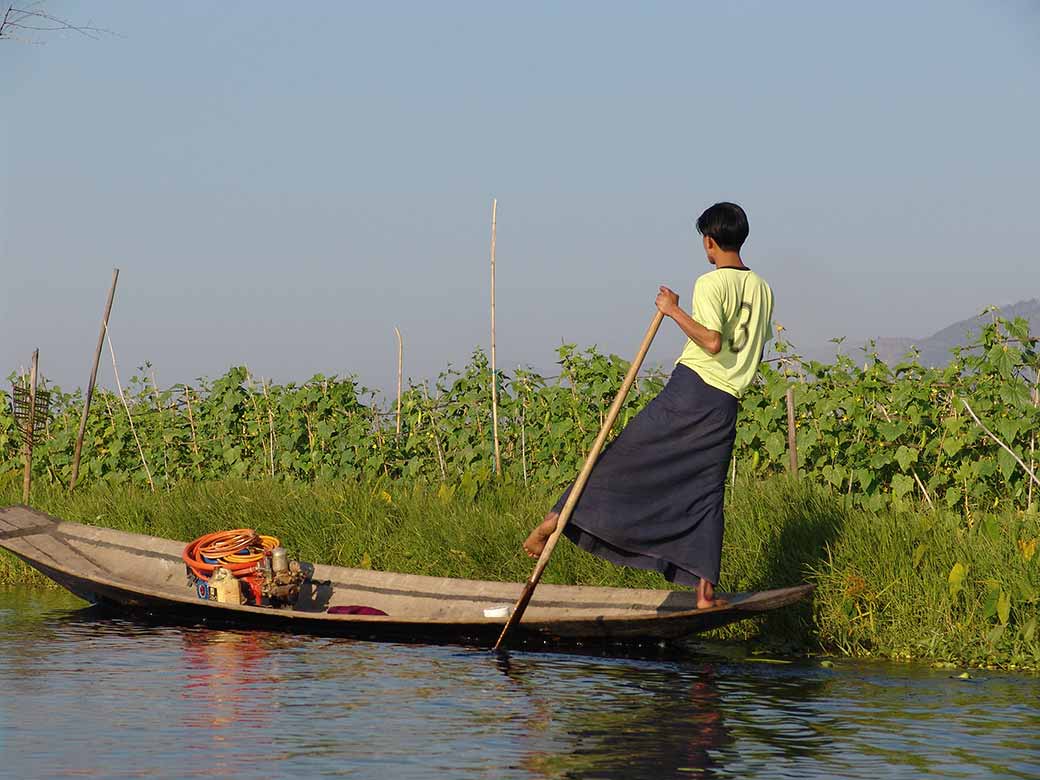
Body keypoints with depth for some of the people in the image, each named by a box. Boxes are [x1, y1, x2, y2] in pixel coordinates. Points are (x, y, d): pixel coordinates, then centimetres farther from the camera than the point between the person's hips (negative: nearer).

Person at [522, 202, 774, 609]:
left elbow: (712, 341, -20)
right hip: (726, 405, 5)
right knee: (705, 494, 8)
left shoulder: (711, 284, -8)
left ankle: (557, 518, -2)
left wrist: (674, 311, -12)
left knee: (624, 456, 1)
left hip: (688, 391, -5)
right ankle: (705, 590, 3)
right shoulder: (762, 289, 14)